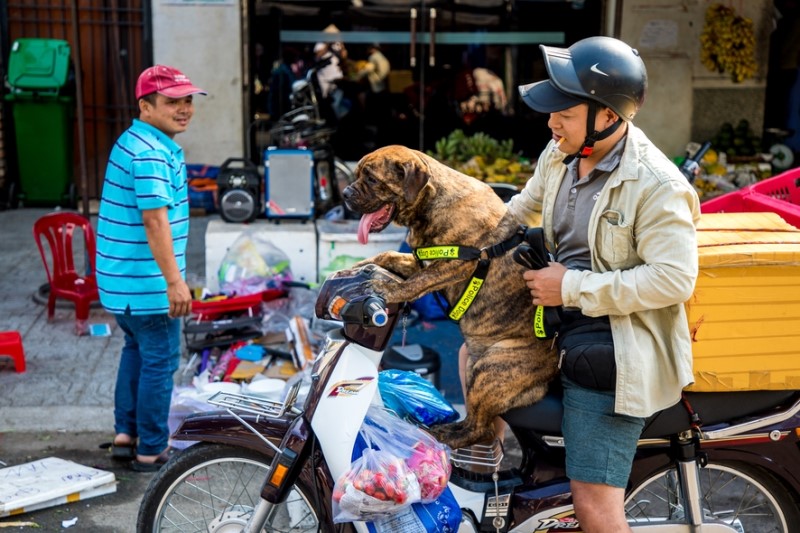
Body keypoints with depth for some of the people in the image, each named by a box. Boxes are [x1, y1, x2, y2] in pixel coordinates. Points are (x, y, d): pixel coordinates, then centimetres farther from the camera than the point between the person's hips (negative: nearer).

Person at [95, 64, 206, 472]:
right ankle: (151, 450, 12)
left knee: (136, 350, 22)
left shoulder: (134, 141, 13)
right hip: (147, 282, -10)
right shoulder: (150, 153, -20)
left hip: (122, 278, 10)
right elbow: (155, 219, -30)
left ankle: (125, 434, 31)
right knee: (160, 361, 1)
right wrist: (174, 281, -33)